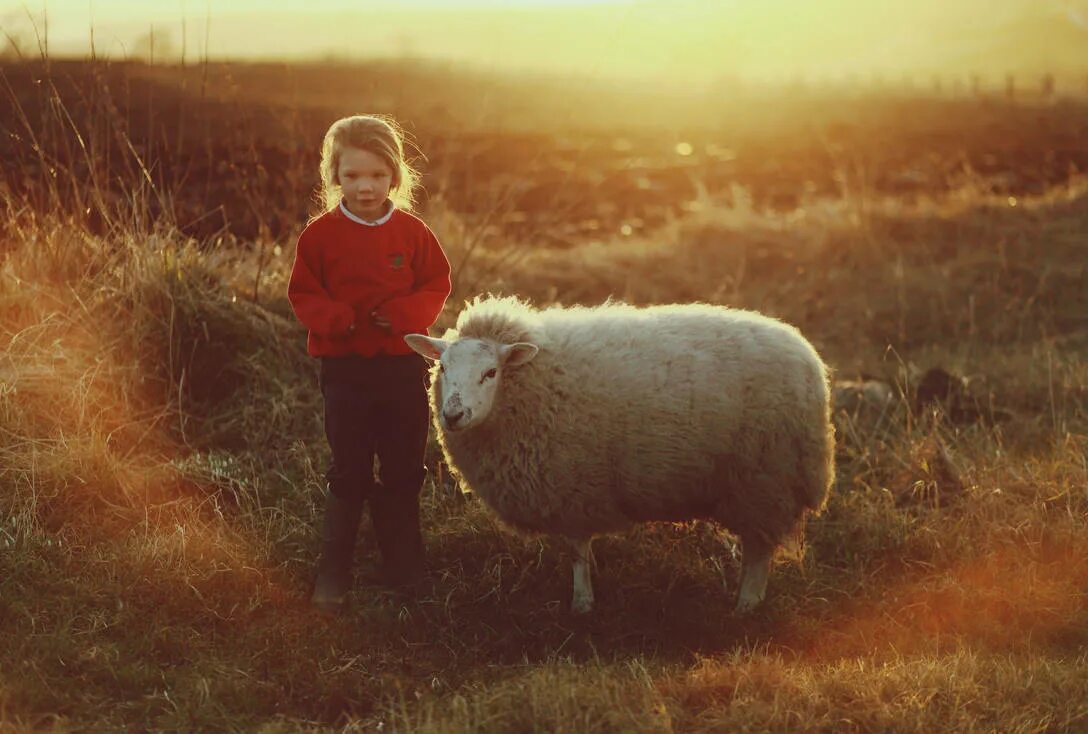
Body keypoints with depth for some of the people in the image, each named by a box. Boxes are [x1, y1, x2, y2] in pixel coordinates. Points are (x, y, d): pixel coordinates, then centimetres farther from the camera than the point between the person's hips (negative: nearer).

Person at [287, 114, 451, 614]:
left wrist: (405, 313, -14)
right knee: (349, 473, 2)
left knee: (402, 472, 12)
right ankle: (333, 572, 12)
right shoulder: (320, 235, -3)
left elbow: (437, 284, 5)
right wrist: (333, 317, -20)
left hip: (404, 366, 2)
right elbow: (302, 293, 0)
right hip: (346, 369, -2)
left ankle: (403, 564, 27)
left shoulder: (412, 232, 0)